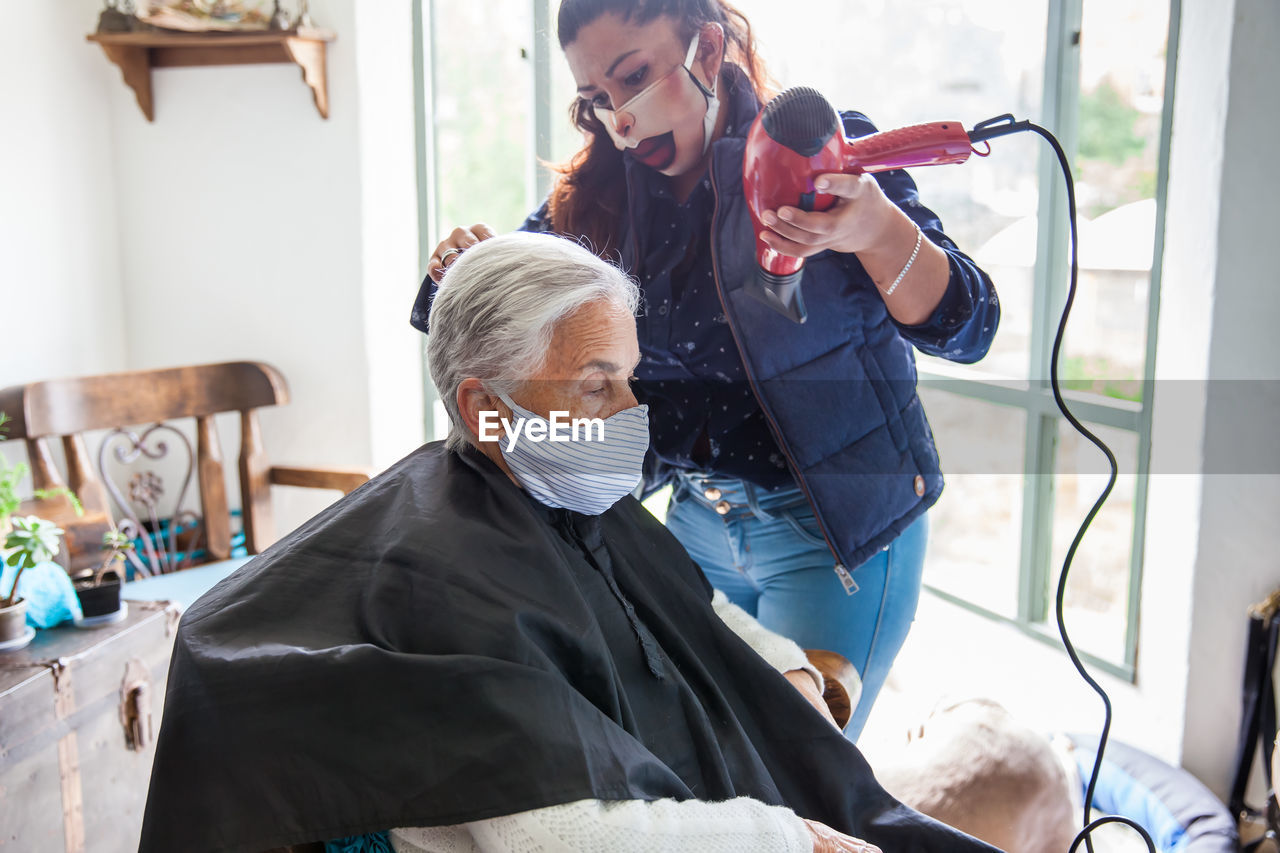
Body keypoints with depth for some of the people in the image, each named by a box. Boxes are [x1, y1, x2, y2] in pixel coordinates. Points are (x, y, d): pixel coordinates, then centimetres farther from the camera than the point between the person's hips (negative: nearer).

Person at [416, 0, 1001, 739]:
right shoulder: (603, 196, 0)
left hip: (838, 529, -4)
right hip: (697, 522, 5)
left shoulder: (822, 154, -12)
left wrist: (877, 232, -39)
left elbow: (966, 330, -19)